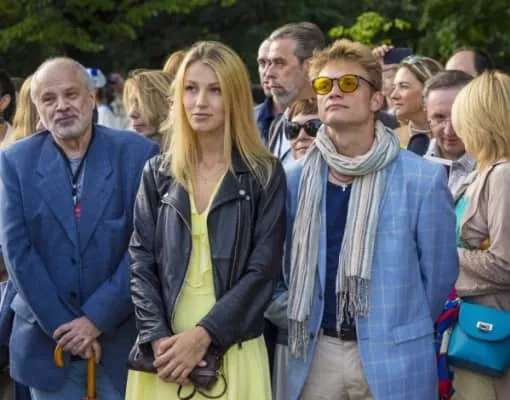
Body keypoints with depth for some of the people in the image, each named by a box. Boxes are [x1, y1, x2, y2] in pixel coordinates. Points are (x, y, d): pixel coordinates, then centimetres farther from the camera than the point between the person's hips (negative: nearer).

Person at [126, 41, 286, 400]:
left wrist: (204, 335, -15)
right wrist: (158, 337, -11)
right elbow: (141, 262, 3)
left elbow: (263, 270, -6)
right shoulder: (158, 173, 7)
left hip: (232, 352, -2)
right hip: (165, 352, 2)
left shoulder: (265, 175, -1)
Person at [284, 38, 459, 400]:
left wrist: (398, 330, 8)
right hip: (316, 354, 3)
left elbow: (439, 276, 0)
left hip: (393, 357, -3)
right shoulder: (297, 180, 2)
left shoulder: (424, 179, -9)